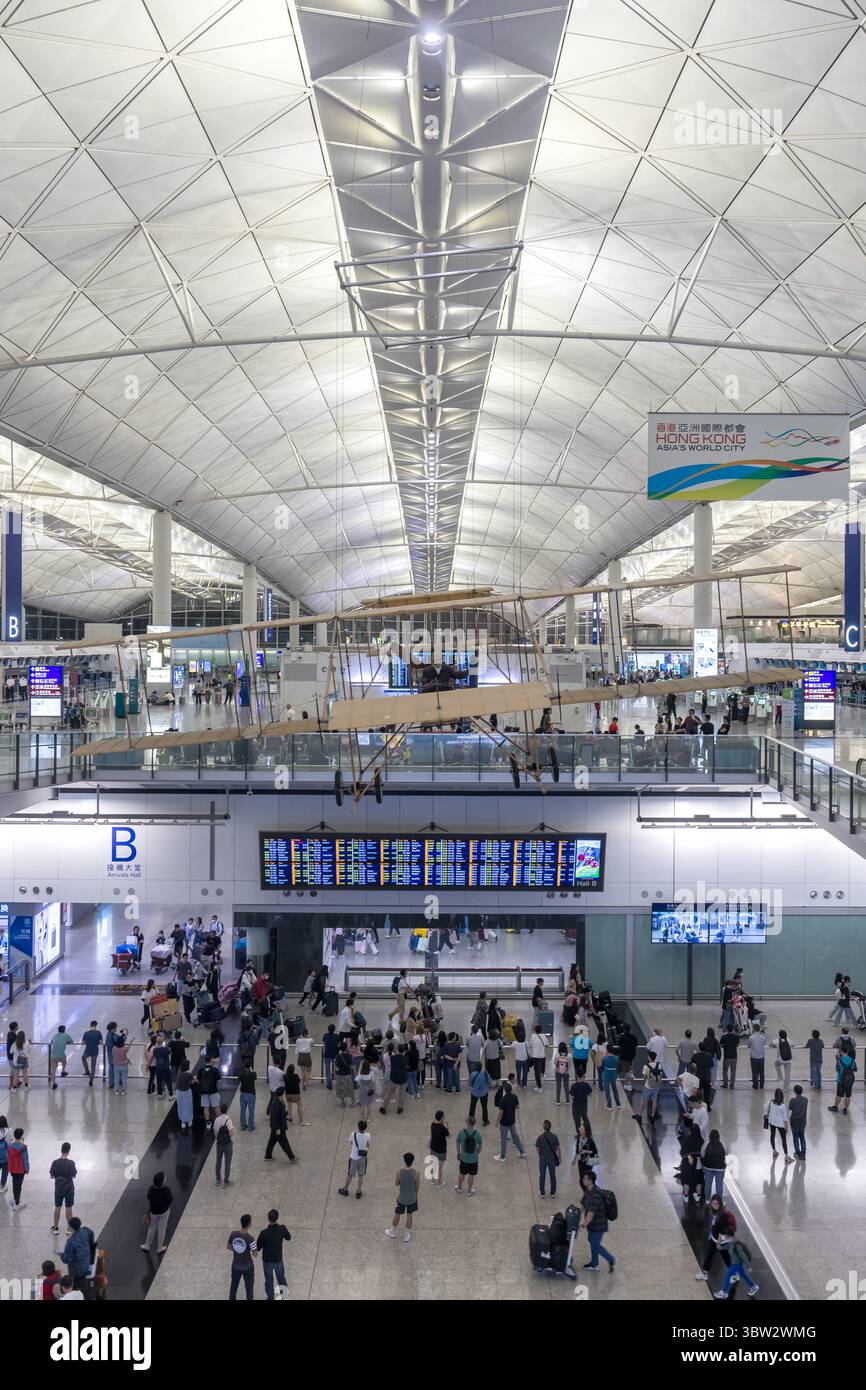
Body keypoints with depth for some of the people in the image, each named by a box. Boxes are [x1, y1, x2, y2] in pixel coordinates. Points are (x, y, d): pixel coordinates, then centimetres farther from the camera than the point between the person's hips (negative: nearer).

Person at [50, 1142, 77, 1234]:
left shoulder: (55, 1163, -13)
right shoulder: (70, 1163, -18)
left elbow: (51, 1176, -4)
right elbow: (74, 1176, -8)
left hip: (58, 1189, 2)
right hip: (69, 1189, -2)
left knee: (57, 1208, 15)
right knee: (69, 1208, 10)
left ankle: (55, 1227, 24)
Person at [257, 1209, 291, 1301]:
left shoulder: (264, 1233, -30)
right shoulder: (282, 1229, -22)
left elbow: (257, 1248, -18)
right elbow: (288, 1238, 1)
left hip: (267, 1260, -2)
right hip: (278, 1259, 2)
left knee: (269, 1280, 20)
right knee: (281, 1278, 26)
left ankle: (270, 1298, 35)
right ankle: (284, 1293, 42)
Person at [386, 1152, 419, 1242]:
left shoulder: (399, 1171, -25)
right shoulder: (415, 1172, -22)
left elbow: (396, 1184, -9)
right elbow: (417, 1185, -8)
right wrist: (416, 1195, 10)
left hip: (401, 1197, -1)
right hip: (412, 1198, 1)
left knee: (397, 1215, 20)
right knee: (409, 1215, 18)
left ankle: (393, 1232, 39)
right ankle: (407, 1235, 33)